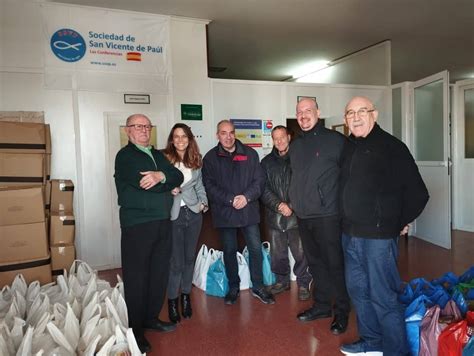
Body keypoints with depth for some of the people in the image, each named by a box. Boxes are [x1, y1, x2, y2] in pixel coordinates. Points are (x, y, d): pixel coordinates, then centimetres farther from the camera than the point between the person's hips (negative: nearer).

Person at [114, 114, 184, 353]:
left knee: (159, 273, 14)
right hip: (137, 225, -7)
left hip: (162, 222, 7)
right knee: (136, 277, 2)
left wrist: (161, 176, -17)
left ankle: (151, 318, 31)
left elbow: (178, 176, 3)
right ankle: (135, 330, 16)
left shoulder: (157, 155, 17)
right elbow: (144, 183, -20)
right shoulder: (125, 156, -5)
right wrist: (168, 186, -6)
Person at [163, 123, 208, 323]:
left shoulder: (195, 160, 10)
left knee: (189, 257, 12)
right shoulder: (164, 158, -5)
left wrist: (203, 202, 5)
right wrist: (169, 189, -15)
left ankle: (186, 295, 29)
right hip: (173, 214, -4)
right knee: (176, 260, 0)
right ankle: (172, 299, 19)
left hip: (194, 213, 4)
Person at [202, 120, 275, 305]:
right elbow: (210, 186, -8)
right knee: (229, 251, 12)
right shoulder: (210, 157, 1)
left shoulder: (249, 153, 4)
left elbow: (260, 180, 0)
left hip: (249, 210, 1)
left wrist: (246, 196, -16)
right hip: (224, 212, 0)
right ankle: (233, 287, 29)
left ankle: (258, 286, 23)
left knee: (255, 249, 5)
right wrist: (231, 199, -18)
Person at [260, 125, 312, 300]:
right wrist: (279, 205, -9)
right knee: (277, 252, 12)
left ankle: (303, 283, 18)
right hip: (274, 215, 3)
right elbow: (264, 189, 4)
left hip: (297, 214, -3)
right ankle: (282, 280, 31)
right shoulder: (267, 162, 10)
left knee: (301, 252, -1)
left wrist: (291, 206, -11)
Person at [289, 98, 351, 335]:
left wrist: (341, 203, -9)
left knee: (335, 264, 3)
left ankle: (341, 311, 20)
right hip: (303, 215, 6)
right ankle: (321, 305, 32)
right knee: (315, 262, 17)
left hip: (327, 215, -6)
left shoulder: (335, 140, -5)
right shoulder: (296, 145, 14)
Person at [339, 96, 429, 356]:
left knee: (382, 297, 1)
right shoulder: (348, 147, 11)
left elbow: (418, 193, -8)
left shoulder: (391, 146, -9)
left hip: (378, 236, -7)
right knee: (357, 290, 17)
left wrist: (398, 223, 0)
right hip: (350, 234, 7)